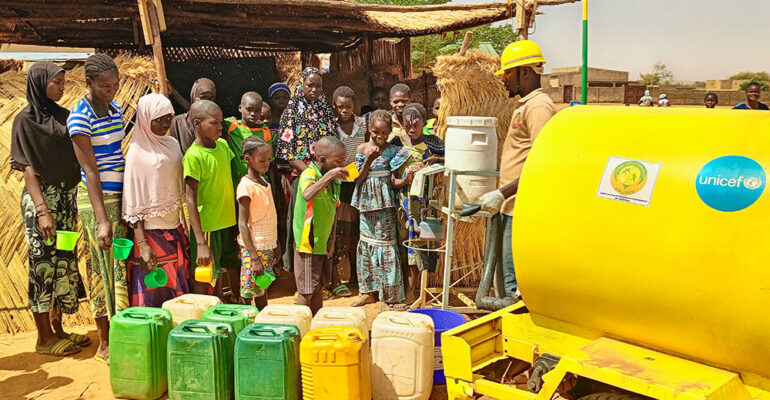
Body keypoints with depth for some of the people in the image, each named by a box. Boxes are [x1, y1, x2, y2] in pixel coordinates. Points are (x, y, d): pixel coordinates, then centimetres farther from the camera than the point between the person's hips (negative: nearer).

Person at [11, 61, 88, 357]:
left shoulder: (62, 116, 12)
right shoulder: (25, 120, -6)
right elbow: (28, 169, -11)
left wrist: (75, 201, 8)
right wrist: (42, 211, -17)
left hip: (67, 199, 7)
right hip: (42, 199, -7)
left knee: (65, 262, 10)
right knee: (44, 264, -1)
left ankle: (58, 329, 22)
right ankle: (44, 338, 10)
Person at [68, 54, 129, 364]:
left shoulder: (114, 109, 10)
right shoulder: (80, 117, -13)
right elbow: (90, 170, -18)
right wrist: (102, 220, -21)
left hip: (120, 195, 7)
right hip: (97, 198, -7)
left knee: (120, 265, 10)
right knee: (107, 266, -2)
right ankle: (106, 344, 9)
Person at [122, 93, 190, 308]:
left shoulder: (172, 145, 8)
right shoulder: (137, 153, -10)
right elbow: (133, 204, -12)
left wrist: (186, 229, 10)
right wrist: (142, 245, -17)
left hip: (175, 229, 6)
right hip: (152, 233, -6)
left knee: (179, 293, 11)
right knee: (153, 295, 2)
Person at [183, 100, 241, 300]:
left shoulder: (223, 145, 4)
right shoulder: (193, 156, -17)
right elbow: (191, 201, -19)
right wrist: (201, 243, -24)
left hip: (229, 223, 7)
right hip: (207, 226, -7)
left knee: (234, 269, 18)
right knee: (204, 281, 2)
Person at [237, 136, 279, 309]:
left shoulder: (264, 183, 9)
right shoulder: (246, 185, -15)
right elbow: (242, 224, -17)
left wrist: (275, 245, 15)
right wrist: (254, 257, -20)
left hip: (268, 247, 8)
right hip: (254, 248, -8)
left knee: (263, 289, 17)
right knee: (248, 293, 0)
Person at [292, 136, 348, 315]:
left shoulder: (334, 180, 7)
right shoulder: (309, 174, -17)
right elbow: (307, 195, -41)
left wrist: (331, 239, 8)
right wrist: (327, 176, -44)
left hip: (324, 243, 8)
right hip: (308, 244, -8)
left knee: (319, 287, 17)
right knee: (306, 291, 0)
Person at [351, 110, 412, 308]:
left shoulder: (392, 151, -2)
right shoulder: (362, 149, 3)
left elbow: (393, 181, -5)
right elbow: (359, 179, -2)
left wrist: (406, 179, -25)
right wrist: (368, 160, -14)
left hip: (385, 203, -3)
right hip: (367, 203, 3)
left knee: (386, 243, -4)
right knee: (367, 243, 10)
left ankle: (392, 294, 3)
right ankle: (369, 290, 22)